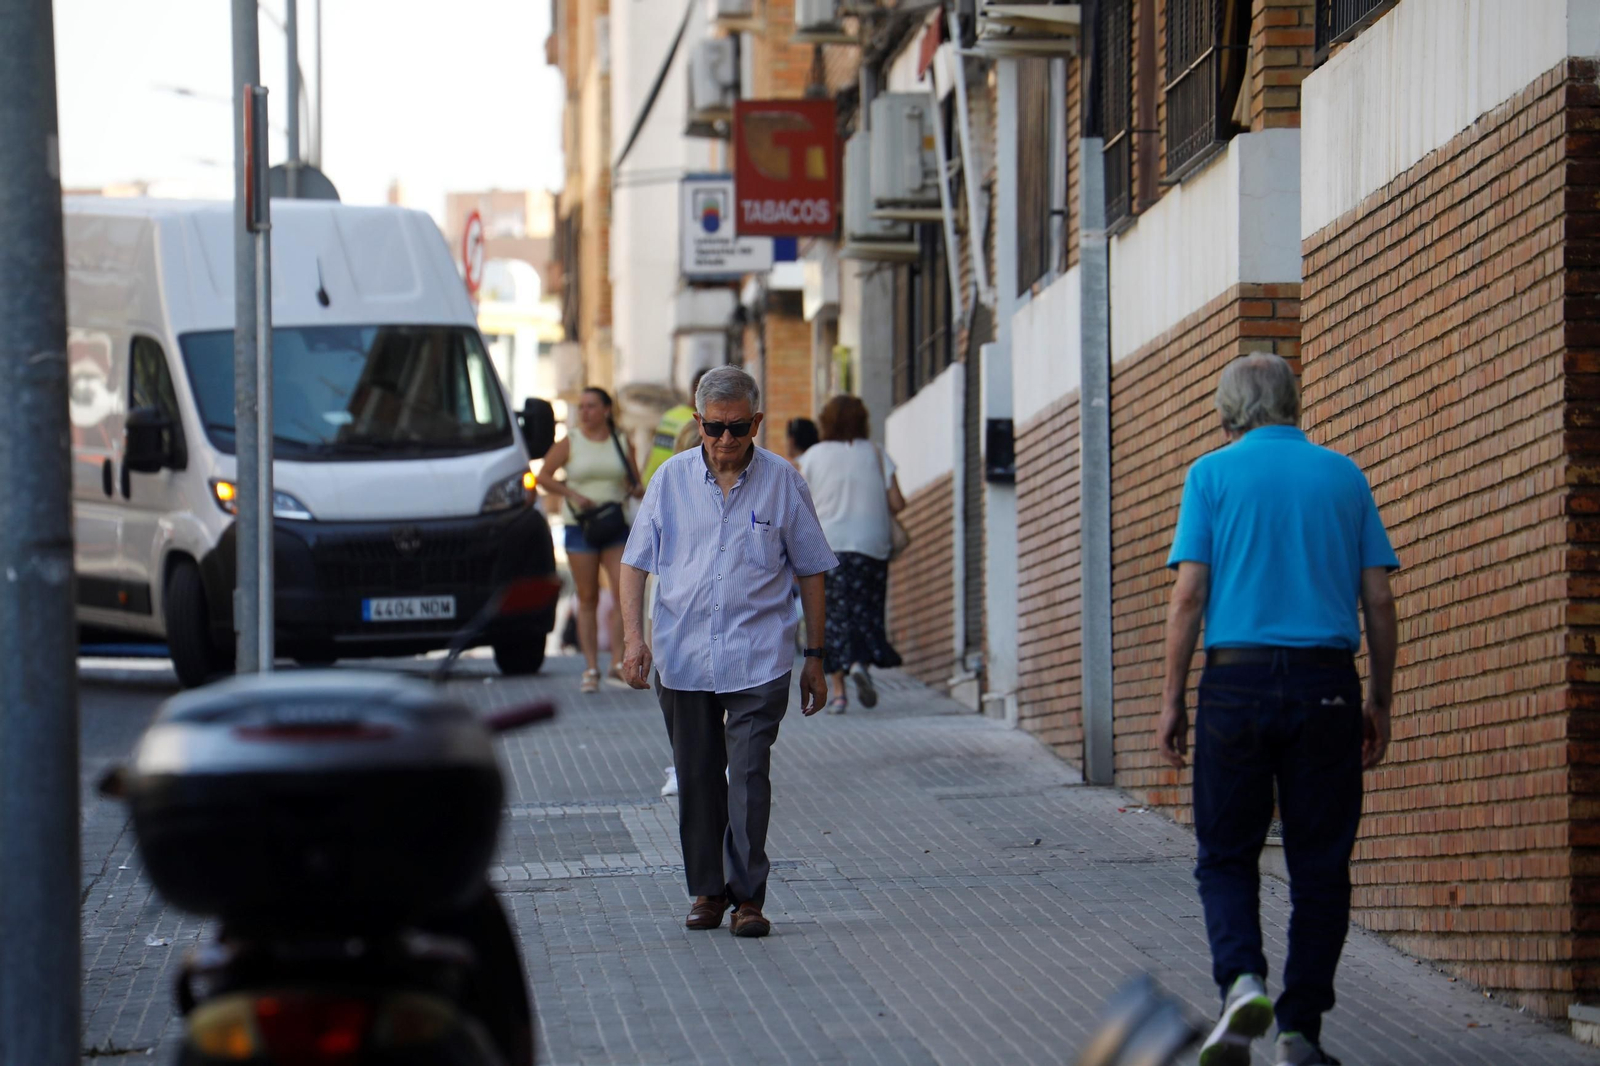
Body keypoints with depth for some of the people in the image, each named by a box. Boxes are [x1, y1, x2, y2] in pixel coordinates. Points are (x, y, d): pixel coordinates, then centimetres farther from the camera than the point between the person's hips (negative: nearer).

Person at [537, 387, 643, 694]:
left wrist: (637, 491, -9)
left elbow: (634, 482, 14)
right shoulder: (569, 442, 4)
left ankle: (618, 661, -11)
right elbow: (543, 476, 3)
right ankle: (591, 668, 3)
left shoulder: (620, 442, 8)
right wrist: (574, 495, -10)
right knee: (587, 598, 0)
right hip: (580, 527, -1)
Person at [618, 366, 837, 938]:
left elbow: (811, 571, 7)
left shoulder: (783, 482, 0)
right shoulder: (671, 479, 3)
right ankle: (707, 891, 19)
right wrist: (634, 637, -7)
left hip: (758, 660, -2)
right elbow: (635, 562, 7)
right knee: (697, 779, 8)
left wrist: (814, 658, 7)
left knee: (749, 774, -10)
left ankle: (747, 896, -6)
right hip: (682, 656, 2)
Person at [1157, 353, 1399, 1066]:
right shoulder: (1345, 476, 10)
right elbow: (1378, 601, 7)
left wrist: (1172, 700, 2)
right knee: (1320, 866, 7)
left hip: (1236, 683, -1)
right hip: (1328, 685, 1)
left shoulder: (1214, 473, 3)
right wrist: (1380, 702, 13)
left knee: (1226, 855, 9)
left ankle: (1241, 981, -15)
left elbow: (1189, 594, -3)